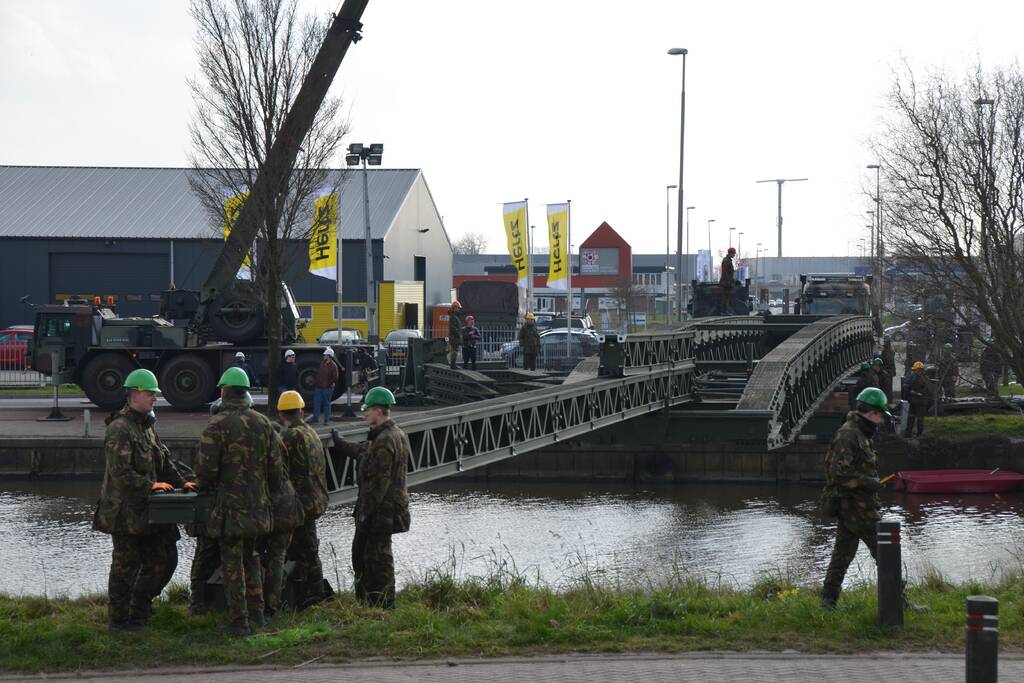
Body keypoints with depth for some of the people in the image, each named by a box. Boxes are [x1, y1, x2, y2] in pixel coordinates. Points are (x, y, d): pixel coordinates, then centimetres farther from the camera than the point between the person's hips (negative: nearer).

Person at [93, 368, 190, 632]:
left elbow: (163, 460, 22)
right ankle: (118, 619, 8)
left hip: (145, 510, 9)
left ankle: (139, 612, 24)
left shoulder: (147, 426, 15)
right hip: (125, 510, -9)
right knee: (126, 565, -2)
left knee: (158, 560, 12)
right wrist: (149, 485, -22)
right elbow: (120, 472, -23)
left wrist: (180, 482, 10)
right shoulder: (119, 429, -16)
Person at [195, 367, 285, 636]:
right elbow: (277, 466, 5)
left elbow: (206, 469, -14)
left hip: (229, 505, -5)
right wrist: (270, 494, 20)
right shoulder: (263, 423, 3)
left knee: (233, 563, 1)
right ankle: (257, 611, 25)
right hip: (258, 504, 5)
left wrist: (206, 487, 8)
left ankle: (239, 621, 3)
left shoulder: (217, 425, -13)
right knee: (250, 557, 23)